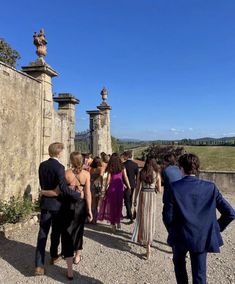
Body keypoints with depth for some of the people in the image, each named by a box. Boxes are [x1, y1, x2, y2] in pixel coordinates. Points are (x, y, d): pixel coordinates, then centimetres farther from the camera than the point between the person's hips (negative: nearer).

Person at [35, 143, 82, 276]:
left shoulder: (42, 165, 0)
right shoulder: (59, 167, -21)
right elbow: (64, 189, -26)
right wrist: (78, 194, -16)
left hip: (45, 202, 5)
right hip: (57, 204, -5)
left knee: (42, 233, 8)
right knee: (56, 231, 16)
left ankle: (39, 265, 8)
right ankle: (54, 256, 34)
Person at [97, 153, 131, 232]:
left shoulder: (109, 168, -1)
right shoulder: (122, 167, 2)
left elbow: (108, 179, -3)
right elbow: (125, 178, 3)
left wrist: (106, 188, 5)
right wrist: (129, 187, 13)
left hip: (112, 186, -1)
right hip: (120, 186, 2)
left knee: (112, 205, 8)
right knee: (119, 204, 17)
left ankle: (113, 224, 12)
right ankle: (118, 222, 25)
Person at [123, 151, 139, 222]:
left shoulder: (123, 164, -14)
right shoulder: (135, 164, 0)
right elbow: (137, 175, 4)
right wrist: (136, 183, 14)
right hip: (133, 184, 6)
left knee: (127, 201, -1)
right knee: (130, 200, 19)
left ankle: (131, 217, -5)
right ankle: (128, 215, 32)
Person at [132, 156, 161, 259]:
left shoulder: (141, 173, -1)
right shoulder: (157, 174, -3)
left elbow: (137, 188, 1)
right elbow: (159, 190, 1)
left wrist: (135, 199, 11)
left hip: (143, 195, 1)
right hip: (152, 196, -1)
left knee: (142, 218, 15)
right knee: (150, 219, 6)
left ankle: (142, 238, 31)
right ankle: (148, 243, 7)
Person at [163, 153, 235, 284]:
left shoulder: (174, 187, -15)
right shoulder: (210, 187, -9)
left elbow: (167, 216, -13)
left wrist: (172, 231, 6)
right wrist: (217, 228, 8)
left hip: (180, 237, -1)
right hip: (202, 238, 1)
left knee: (179, 263, 29)